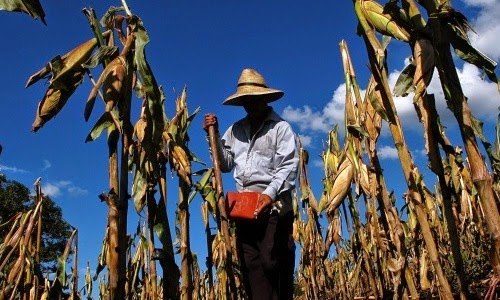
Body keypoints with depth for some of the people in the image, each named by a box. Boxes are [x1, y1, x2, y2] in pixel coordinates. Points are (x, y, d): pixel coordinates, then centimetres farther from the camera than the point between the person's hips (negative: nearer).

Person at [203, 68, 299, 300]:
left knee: (274, 264, -5)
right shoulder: (235, 129, 18)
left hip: (274, 206, -5)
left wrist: (270, 193, -23)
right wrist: (214, 135, 8)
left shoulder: (280, 127, 1)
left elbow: (289, 166, -10)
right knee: (251, 268, 5)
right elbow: (225, 164, 18)